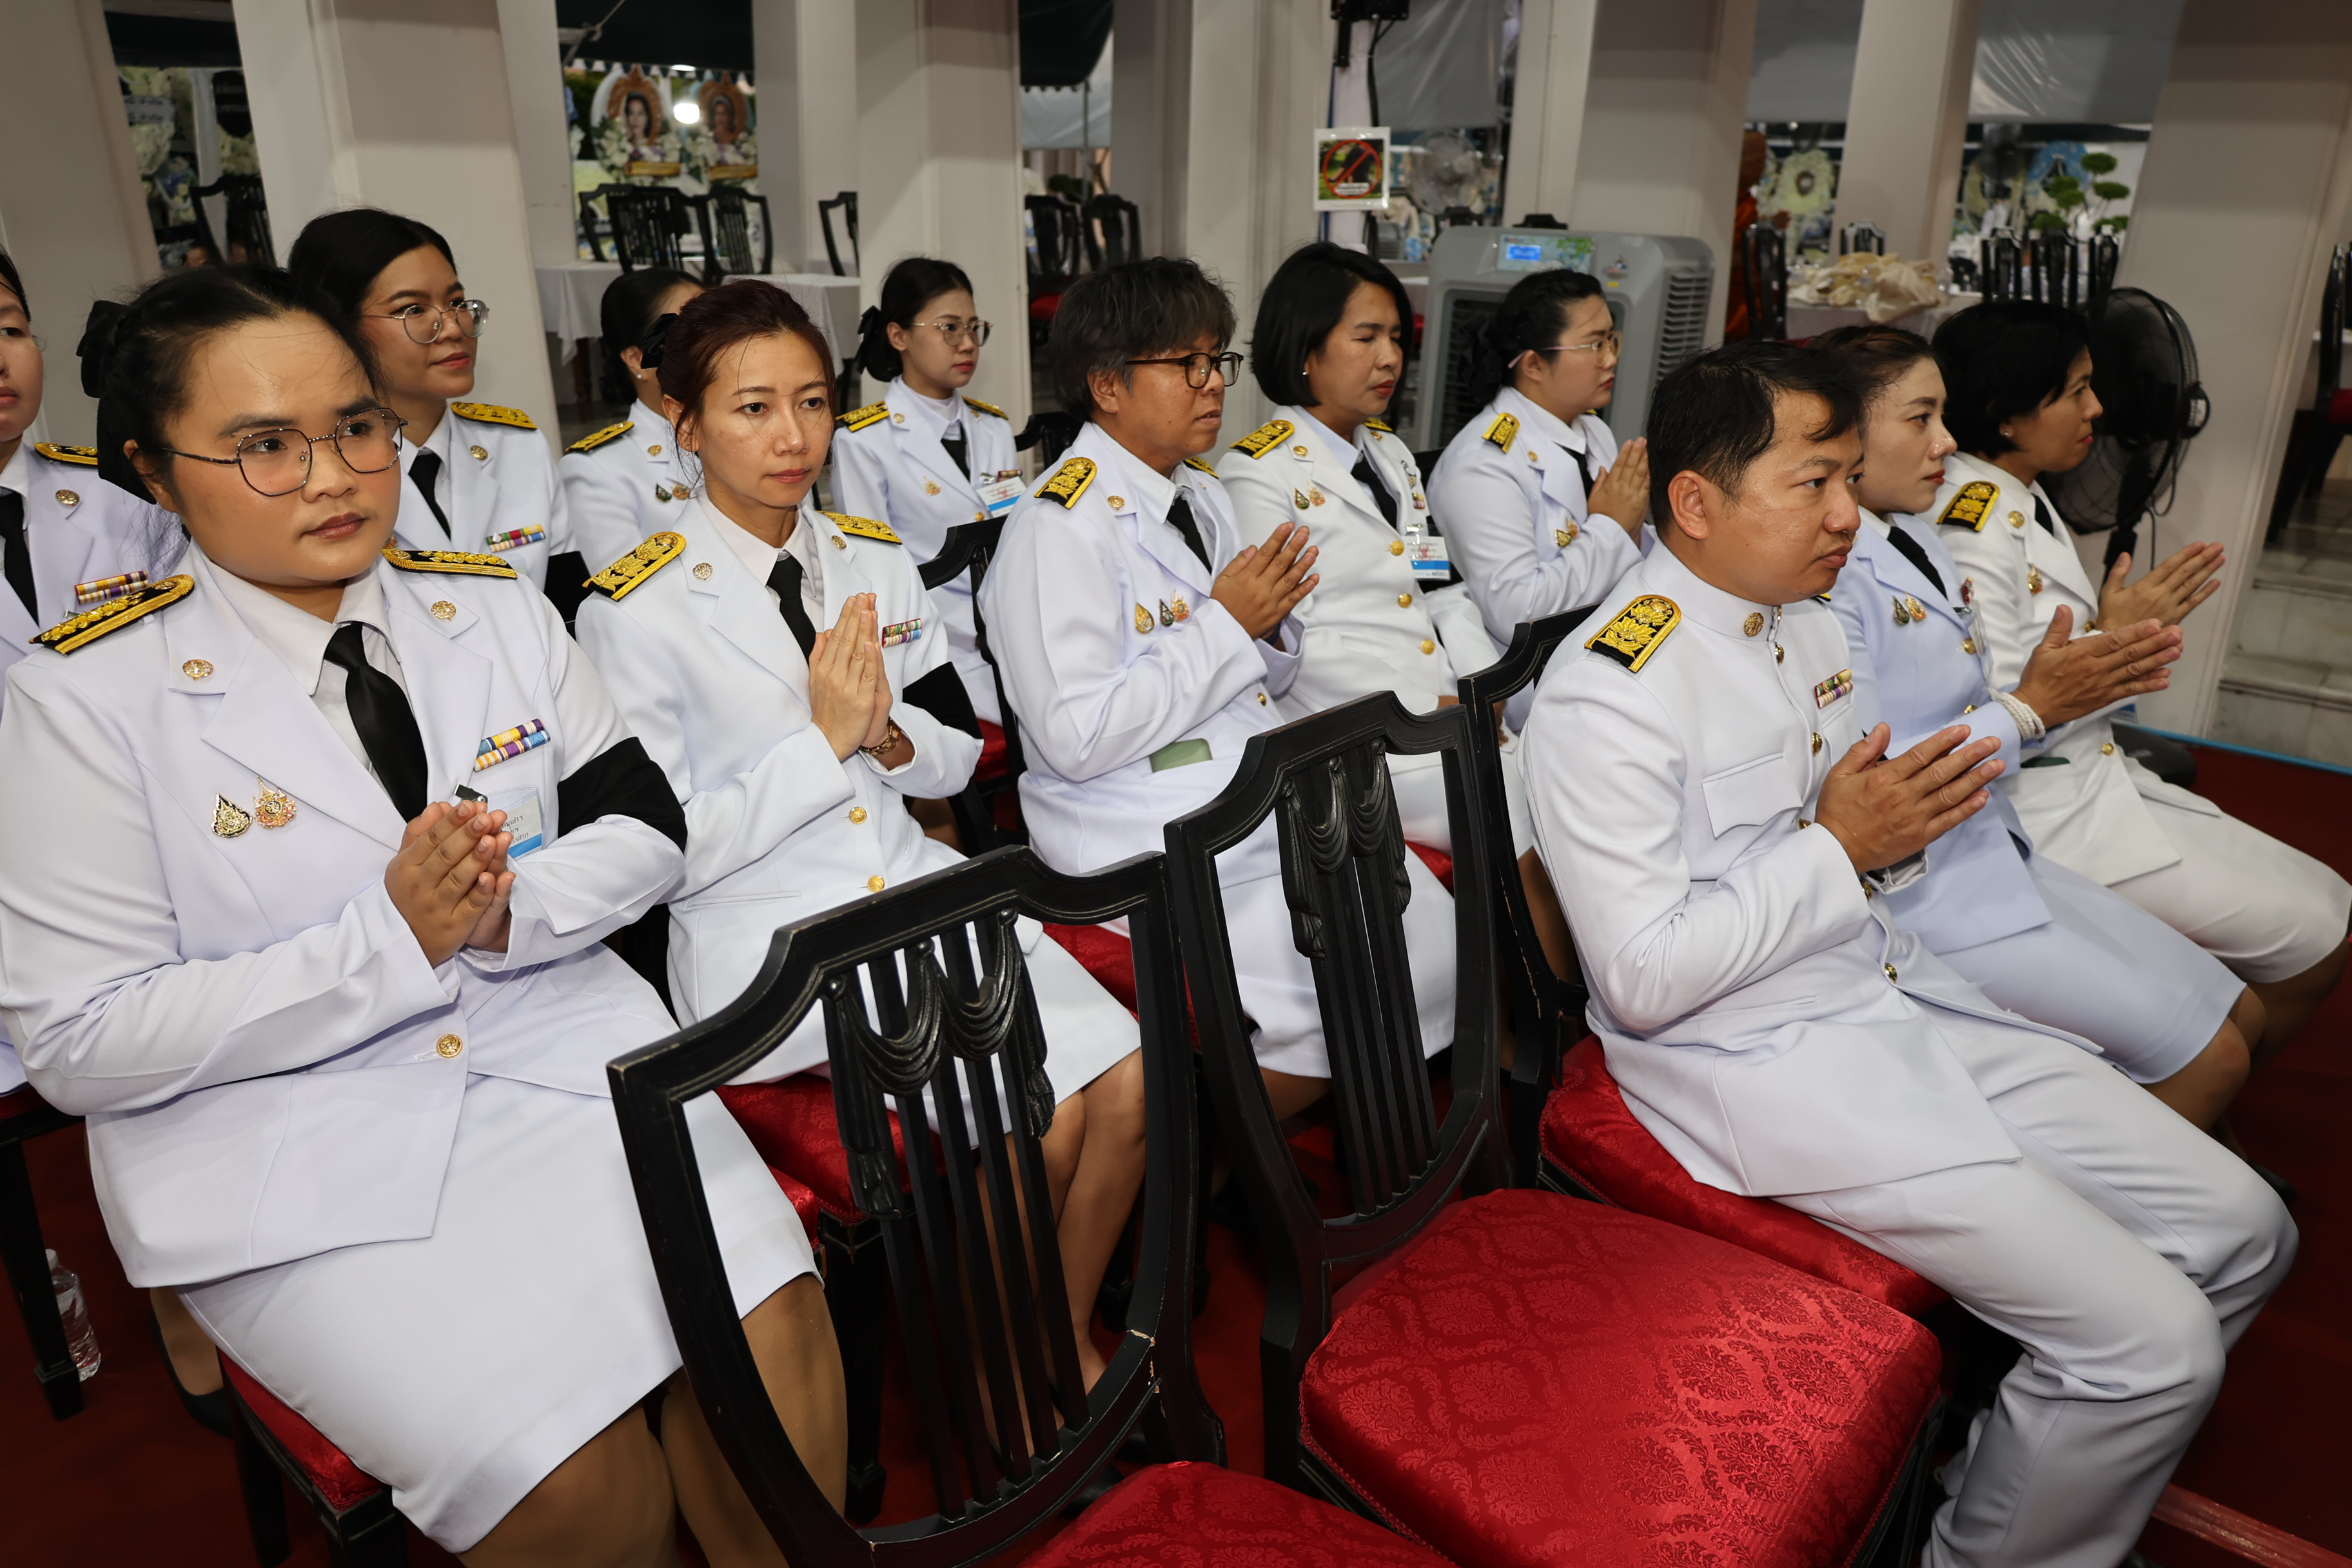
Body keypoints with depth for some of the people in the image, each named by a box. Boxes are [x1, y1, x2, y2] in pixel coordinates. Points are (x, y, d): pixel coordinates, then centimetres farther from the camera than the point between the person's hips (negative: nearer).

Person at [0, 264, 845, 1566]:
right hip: (283, 1135, -3)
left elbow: (644, 827, 7)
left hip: (561, 1042, 4)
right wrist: (389, 939, -18)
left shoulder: (498, 608, 6)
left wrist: (509, 909, -14)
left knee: (776, 1345, -19)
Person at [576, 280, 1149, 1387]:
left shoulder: (877, 561, 10)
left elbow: (958, 758, 14)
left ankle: (1069, 1333, 14)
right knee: (1038, 1117, -21)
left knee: (1129, 1082, -12)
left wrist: (891, 736, -9)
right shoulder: (637, 612, -7)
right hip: (767, 938, -5)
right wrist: (822, 741, -16)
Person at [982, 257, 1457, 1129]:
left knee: (1437, 941, -7)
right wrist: (1223, 625, -16)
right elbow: (1077, 737, -21)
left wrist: (1272, 624, -2)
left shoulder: (1203, 495, 16)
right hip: (1155, 849, -8)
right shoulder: (1061, 527, -12)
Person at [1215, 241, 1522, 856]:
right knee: (1525, 824, -23)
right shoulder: (1259, 474, -5)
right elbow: (1288, 642, -13)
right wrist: (1427, 708, -15)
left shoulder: (1391, 452, 21)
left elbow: (1445, 593, 17)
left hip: (1453, 715, 7)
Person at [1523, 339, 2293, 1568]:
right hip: (1754, 1056, -9)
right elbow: (1641, 977, -22)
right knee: (2153, 1341, -12)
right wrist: (1837, 848, -19)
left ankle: (1999, 1461, 27)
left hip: (1894, 987, 9)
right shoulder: (1606, 696, -21)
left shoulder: (1807, 622, 8)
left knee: (2241, 1233, 8)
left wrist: (1903, 822, -4)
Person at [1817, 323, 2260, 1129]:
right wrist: (2028, 709, -23)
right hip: (1922, 889, -10)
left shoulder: (1918, 543, 11)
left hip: (1996, 852, 10)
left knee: (2240, 1016, 13)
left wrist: (2084, 681, 2)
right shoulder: (1825, 577, -21)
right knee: (2209, 1059, -4)